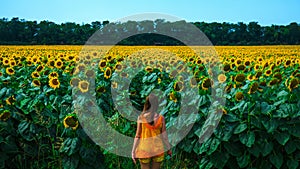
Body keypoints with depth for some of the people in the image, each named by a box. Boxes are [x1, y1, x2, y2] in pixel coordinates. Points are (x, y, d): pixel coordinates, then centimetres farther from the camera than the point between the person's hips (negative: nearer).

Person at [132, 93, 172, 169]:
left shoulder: (141, 118, -10)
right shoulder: (161, 118, -8)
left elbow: (137, 136, -9)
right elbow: (164, 135, -4)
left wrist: (133, 152, -3)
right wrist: (168, 148, 10)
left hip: (144, 150, -1)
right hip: (158, 150, 1)